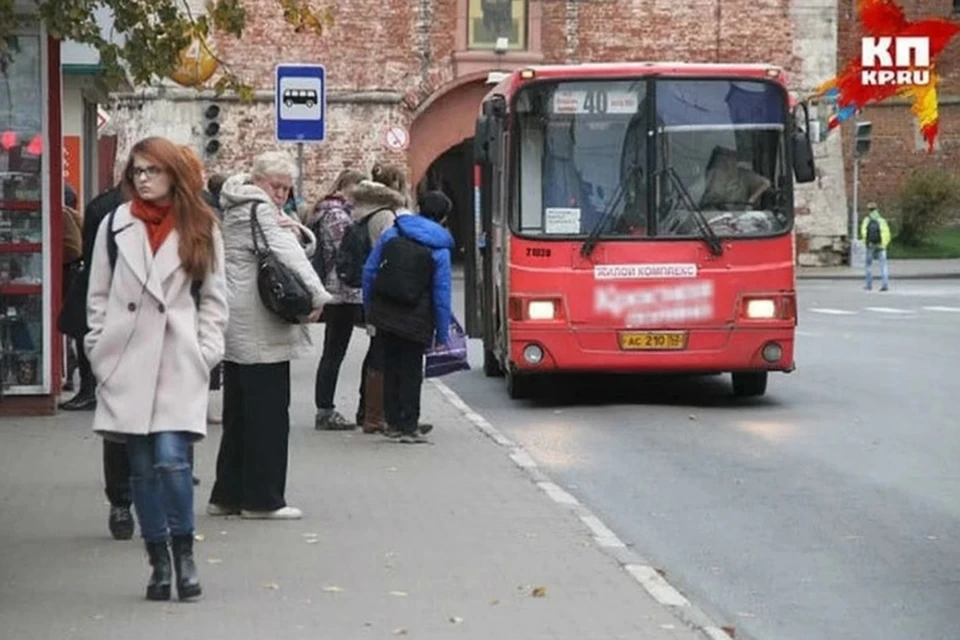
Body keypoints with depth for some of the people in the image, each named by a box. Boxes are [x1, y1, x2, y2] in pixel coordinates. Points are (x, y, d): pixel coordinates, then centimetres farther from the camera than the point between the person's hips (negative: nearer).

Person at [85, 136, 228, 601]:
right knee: (142, 467, 4)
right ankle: (159, 561, 14)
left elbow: (214, 298, 7)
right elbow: (99, 296, 8)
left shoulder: (201, 229, 5)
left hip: (180, 361, -2)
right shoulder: (115, 225, 6)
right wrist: (100, 351, 1)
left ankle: (184, 552, 2)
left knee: (171, 458, -15)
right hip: (128, 362, 2)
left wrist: (206, 351, -3)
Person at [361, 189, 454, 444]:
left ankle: (393, 422, 19)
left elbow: (369, 270, 5)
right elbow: (441, 295, -7)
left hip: (384, 314, 3)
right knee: (411, 371, 6)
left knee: (390, 366, 14)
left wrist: (369, 309, 13)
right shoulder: (440, 250, -7)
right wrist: (442, 334, 0)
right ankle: (409, 427, 5)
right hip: (415, 320, -3)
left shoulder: (391, 234, 3)